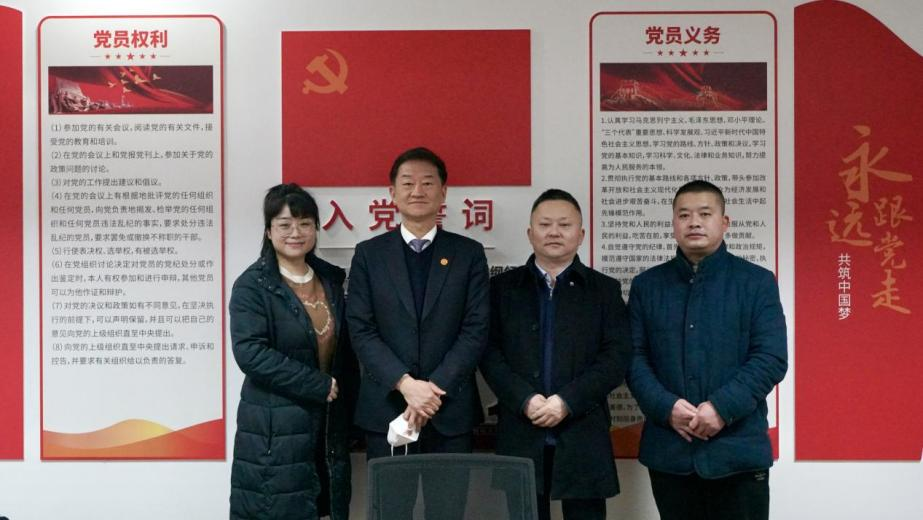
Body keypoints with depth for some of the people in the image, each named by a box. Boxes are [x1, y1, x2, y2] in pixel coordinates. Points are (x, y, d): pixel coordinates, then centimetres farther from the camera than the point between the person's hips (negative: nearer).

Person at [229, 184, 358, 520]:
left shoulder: (332, 279, 10)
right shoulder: (252, 285, -7)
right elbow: (251, 353, -19)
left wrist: (347, 405, 6)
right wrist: (320, 386, -17)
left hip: (329, 424, 5)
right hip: (275, 428, -5)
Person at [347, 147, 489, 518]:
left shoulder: (468, 253, 6)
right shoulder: (369, 254, 6)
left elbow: (476, 329, -2)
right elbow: (360, 329, -2)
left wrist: (436, 388, -12)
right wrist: (406, 384, -13)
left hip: (451, 409, 0)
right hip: (386, 408, 0)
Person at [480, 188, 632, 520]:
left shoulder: (605, 289, 8)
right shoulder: (502, 287, 10)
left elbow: (616, 357, -2)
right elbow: (490, 352, 2)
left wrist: (567, 401, -12)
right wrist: (525, 400, -12)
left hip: (583, 436, 0)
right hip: (520, 434, 1)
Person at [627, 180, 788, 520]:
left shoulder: (757, 282, 2)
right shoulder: (646, 285, 9)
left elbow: (771, 359, -6)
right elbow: (634, 357, 3)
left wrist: (722, 407, -17)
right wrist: (666, 407, -13)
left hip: (737, 449, -2)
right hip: (669, 450, 2)